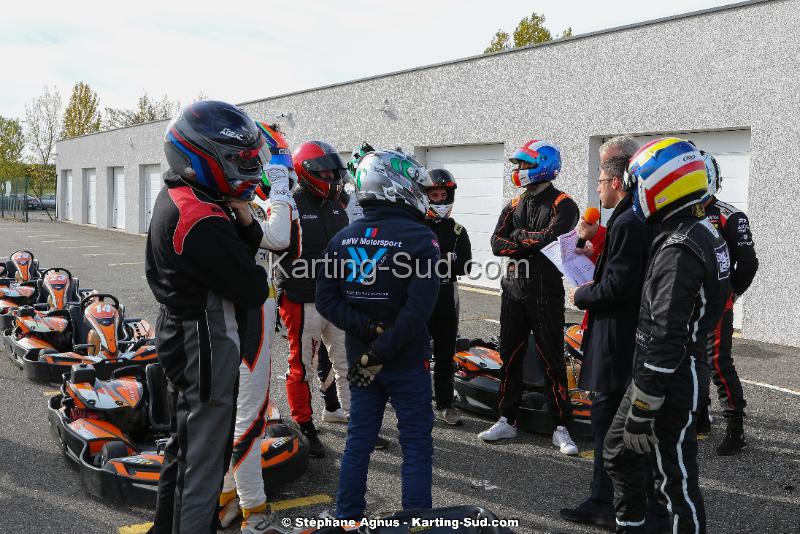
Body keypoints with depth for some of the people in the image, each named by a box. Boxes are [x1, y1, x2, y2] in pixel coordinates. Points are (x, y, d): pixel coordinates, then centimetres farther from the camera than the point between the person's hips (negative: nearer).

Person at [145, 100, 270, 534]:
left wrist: (244, 221, -10)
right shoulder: (201, 220, -25)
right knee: (204, 460, 1)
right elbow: (252, 290, -23)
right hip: (206, 347, -11)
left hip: (180, 337, 11)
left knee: (183, 444, 24)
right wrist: (257, 279, -1)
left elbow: (241, 251, 10)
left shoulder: (174, 198, 7)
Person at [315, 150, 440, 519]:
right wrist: (380, 353, -18)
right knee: (416, 447, 6)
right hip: (407, 363, -5)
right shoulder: (420, 238, -15)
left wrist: (368, 330, -10)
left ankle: (347, 517, 27)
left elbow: (326, 300, -4)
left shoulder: (342, 239, 1)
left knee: (358, 440, 17)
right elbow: (417, 309, -23)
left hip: (359, 359, 5)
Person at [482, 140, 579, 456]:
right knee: (510, 356, 10)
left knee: (552, 360, -1)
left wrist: (518, 236, -6)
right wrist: (532, 246, -11)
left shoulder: (562, 205, -4)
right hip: (513, 290, 6)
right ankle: (507, 421, 21)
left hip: (545, 292, -6)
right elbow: (497, 244, 2)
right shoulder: (514, 205, 14)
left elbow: (550, 238, -21)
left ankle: (560, 427, 7)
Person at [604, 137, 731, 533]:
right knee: (618, 451, 20)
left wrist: (642, 409, -21)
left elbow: (666, 337, -25)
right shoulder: (702, 232, 9)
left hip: (670, 382, -10)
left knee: (677, 478, 2)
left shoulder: (678, 250, -22)